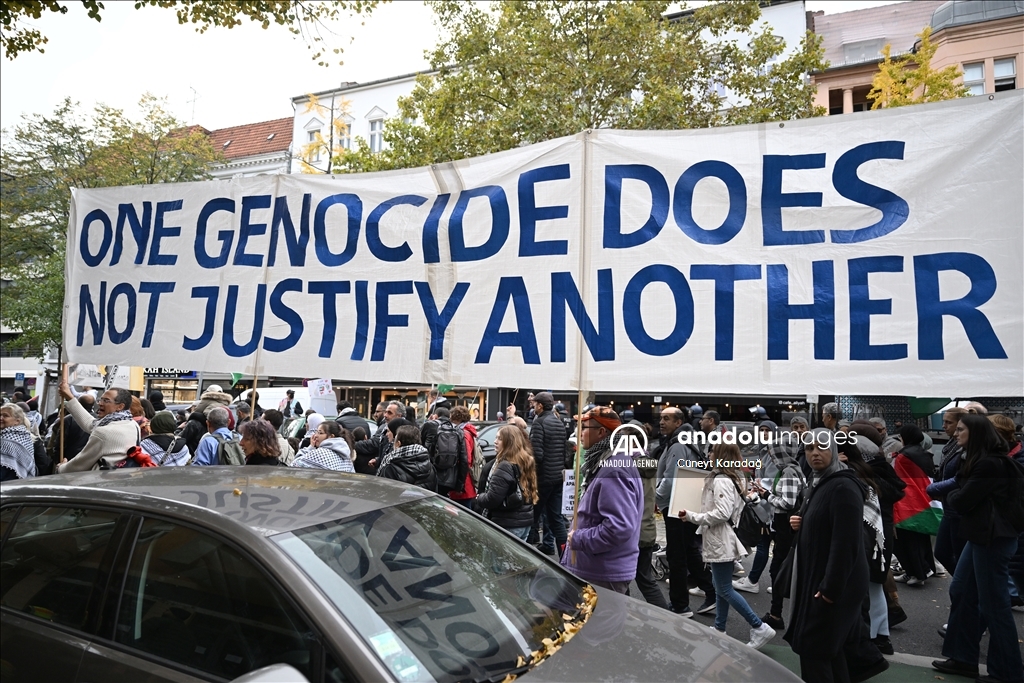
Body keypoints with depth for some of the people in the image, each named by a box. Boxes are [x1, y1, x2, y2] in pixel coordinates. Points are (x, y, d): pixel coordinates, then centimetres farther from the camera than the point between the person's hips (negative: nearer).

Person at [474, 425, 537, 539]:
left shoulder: (505, 466, -20)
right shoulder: (527, 462, 7)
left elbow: (492, 499, -23)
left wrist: (479, 499, -3)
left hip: (508, 525, -9)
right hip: (526, 521, 9)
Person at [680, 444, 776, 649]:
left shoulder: (721, 480, -19)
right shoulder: (735, 478, 12)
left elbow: (722, 513, -26)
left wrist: (692, 516, -20)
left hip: (720, 540, -10)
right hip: (721, 539, 10)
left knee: (725, 590, -4)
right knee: (720, 587, 16)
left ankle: (760, 628, 0)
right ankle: (719, 629, 24)